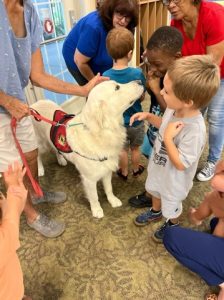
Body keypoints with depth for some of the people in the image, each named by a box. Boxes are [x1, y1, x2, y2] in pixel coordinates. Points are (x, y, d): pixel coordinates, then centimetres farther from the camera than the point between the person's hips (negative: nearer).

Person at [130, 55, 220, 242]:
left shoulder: (195, 131, -40)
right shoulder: (175, 108, -19)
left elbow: (181, 164, -31)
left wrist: (168, 138, -38)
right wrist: (149, 116, -12)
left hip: (173, 178, -7)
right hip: (158, 166, 7)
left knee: (171, 206, 24)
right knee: (154, 191, 34)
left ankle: (173, 224, 58)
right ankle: (155, 212, 66)